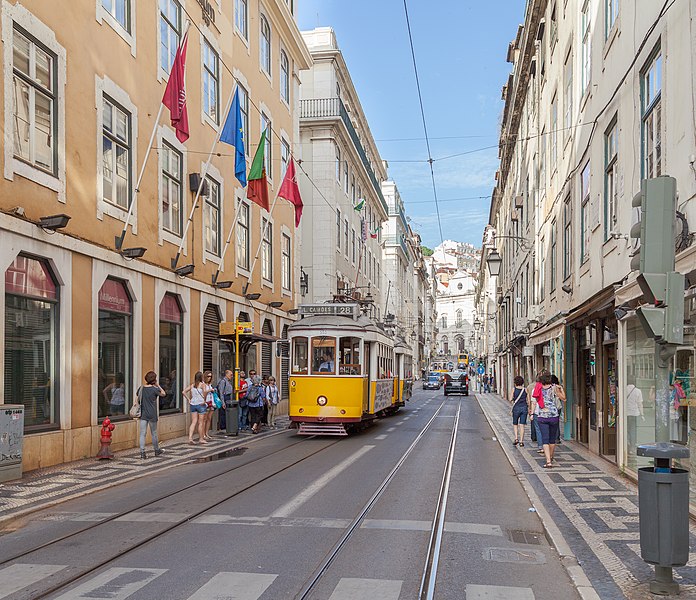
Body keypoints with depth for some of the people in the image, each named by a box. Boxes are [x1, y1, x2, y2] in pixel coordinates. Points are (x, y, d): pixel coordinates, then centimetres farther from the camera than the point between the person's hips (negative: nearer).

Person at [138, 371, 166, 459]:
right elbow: (163, 394, 3)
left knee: (142, 433, 2)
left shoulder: (142, 388, 2)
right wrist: (158, 385, 7)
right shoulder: (155, 389, -11)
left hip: (143, 415, 3)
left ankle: (142, 452, -4)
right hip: (152, 415, -3)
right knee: (154, 433, 12)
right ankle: (157, 451, 28)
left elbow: (137, 398, 10)